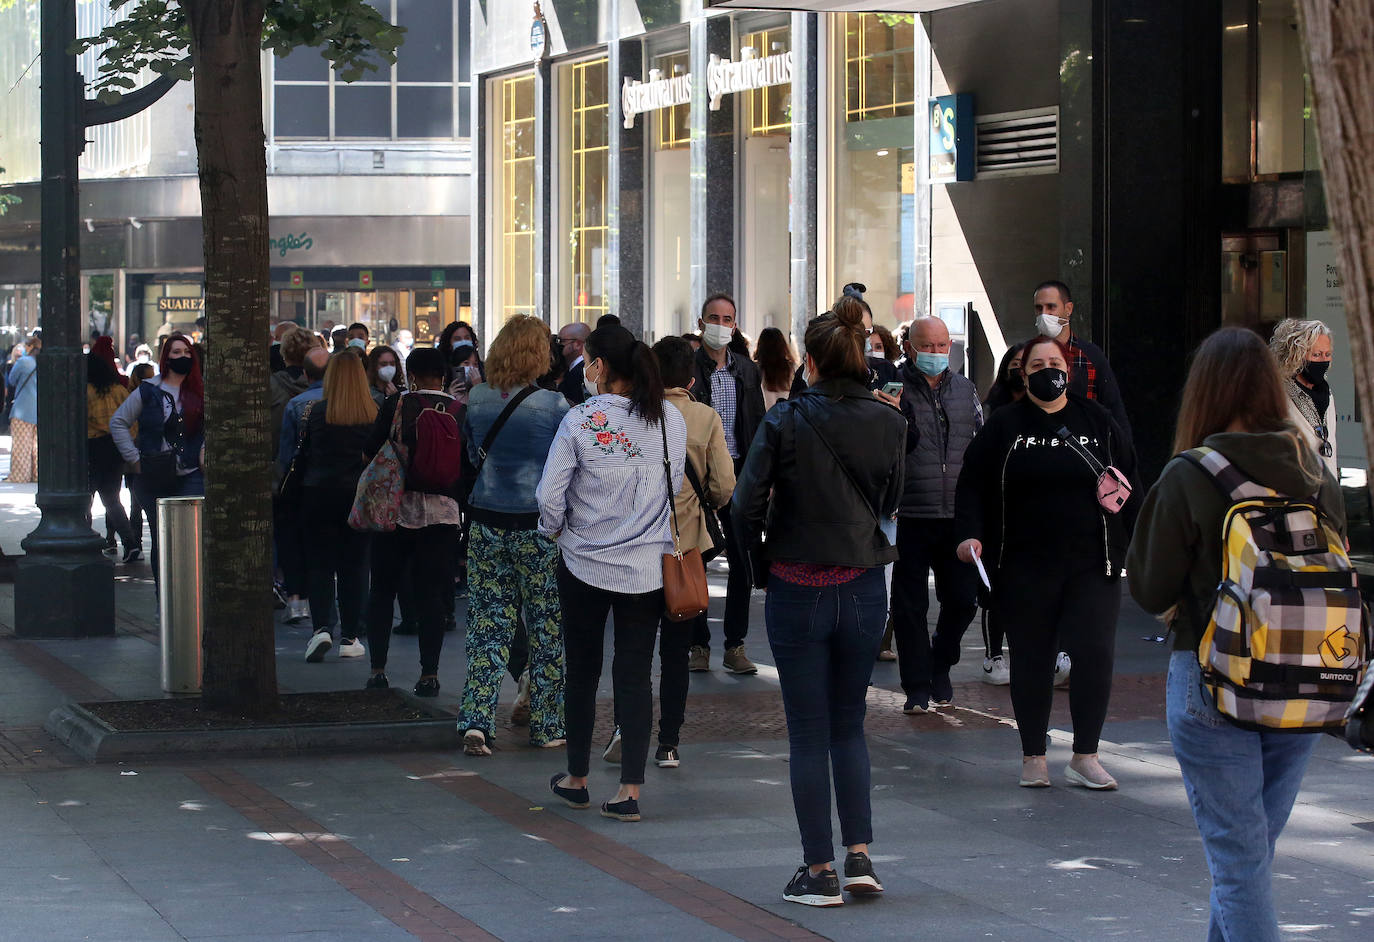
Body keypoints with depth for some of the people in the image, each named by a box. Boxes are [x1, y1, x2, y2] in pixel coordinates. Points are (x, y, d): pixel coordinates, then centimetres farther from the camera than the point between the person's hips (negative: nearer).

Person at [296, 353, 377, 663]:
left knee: (319, 564, 6)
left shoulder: (315, 411, -8)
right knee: (354, 564, 9)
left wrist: (303, 485, 12)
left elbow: (301, 455, -1)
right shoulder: (374, 414, -6)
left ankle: (321, 627, -11)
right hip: (360, 495, 1)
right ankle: (350, 637, 9)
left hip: (320, 493, -1)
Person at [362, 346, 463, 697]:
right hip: (441, 513, 1)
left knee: (382, 589, 11)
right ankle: (429, 674, 2)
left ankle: (378, 669, 10)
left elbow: (369, 453, -2)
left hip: (395, 507, -1)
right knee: (430, 595, 4)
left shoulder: (397, 405, -6)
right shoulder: (460, 412, -3)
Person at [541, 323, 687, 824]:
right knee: (635, 675, 5)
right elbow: (674, 484, 7)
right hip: (647, 565, 2)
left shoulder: (580, 420, -14)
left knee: (582, 670, 13)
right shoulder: (671, 420, -5)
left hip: (585, 562, -2)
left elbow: (550, 494, -12)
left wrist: (555, 529, 8)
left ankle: (577, 778, 25)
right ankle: (630, 791, 2)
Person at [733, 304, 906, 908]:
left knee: (809, 733, 5)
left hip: (797, 591, -3)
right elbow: (890, 502, 6)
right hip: (865, 590, 3)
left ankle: (821, 871, 6)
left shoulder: (786, 422, -13)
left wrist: (754, 546, 4)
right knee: (849, 725, 17)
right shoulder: (889, 424, -3)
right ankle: (859, 857, 10)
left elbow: (747, 502, -12)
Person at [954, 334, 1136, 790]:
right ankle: (1033, 756, 18)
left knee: (1095, 653, -9)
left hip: (1091, 564, 1)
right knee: (1031, 660, 5)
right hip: (1025, 568, -1)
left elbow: (1129, 483, 15)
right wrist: (969, 534, -10)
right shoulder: (1004, 425, 5)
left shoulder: (1097, 422, 10)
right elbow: (973, 485, 5)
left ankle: (1085, 757, 2)